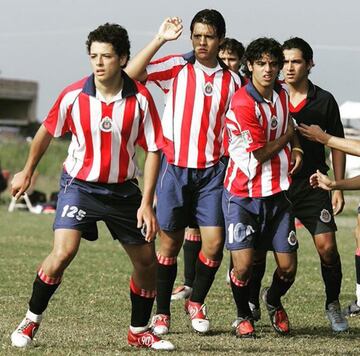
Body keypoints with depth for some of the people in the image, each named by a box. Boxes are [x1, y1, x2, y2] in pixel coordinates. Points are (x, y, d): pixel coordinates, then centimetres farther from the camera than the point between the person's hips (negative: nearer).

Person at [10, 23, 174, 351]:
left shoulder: (140, 98, -11)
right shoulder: (73, 96, -12)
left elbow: (153, 149, -6)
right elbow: (47, 132, 7)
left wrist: (146, 203, -11)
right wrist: (27, 172, 18)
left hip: (122, 189, 2)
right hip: (79, 185, -2)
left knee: (146, 260, 6)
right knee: (63, 252, -21)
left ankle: (139, 331, 27)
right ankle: (31, 321, -2)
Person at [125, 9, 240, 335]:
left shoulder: (232, 80, 9)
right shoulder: (176, 68, 1)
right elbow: (131, 74, -13)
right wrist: (160, 39, -15)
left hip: (212, 172, 2)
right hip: (175, 168, -2)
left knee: (214, 242, -7)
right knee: (170, 244, 3)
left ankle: (196, 303, 17)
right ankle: (162, 313, 16)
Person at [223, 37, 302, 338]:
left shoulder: (281, 93, 4)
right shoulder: (242, 103, -19)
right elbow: (259, 154, -15)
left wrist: (296, 147, 7)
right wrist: (288, 136, -1)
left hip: (276, 193, 6)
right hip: (243, 195, -6)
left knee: (287, 267, 2)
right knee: (243, 265, -14)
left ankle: (273, 301, 35)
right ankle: (244, 315, 15)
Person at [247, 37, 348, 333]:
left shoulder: (324, 101, 2)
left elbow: (337, 144, 7)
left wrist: (338, 188, 2)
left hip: (312, 184, -1)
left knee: (327, 246, -9)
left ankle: (333, 305, 11)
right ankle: (251, 305, 16)